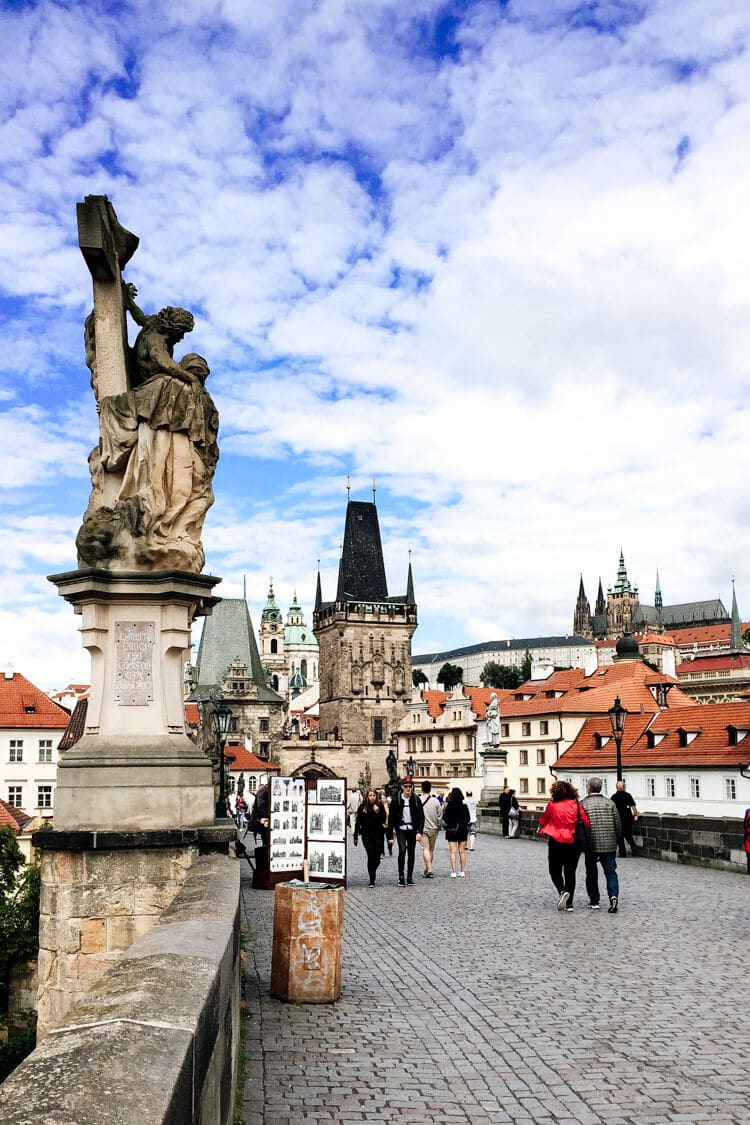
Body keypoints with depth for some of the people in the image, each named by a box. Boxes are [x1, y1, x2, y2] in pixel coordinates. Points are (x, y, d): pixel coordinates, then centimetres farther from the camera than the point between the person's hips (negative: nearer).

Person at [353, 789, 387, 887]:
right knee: (371, 856, -10)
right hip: (366, 835, -1)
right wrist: (356, 837, 6)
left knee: (377, 857, 0)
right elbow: (358, 822, 6)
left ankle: (372, 872, 30)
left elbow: (383, 820, -2)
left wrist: (378, 813, -18)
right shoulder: (362, 807, 1)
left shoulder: (380, 806, 1)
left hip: (378, 834, 1)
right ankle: (372, 880, -2)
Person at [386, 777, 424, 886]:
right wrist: (390, 836, -3)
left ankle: (410, 878, 18)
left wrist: (419, 832, -14)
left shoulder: (416, 800, -1)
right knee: (402, 850, -18)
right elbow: (391, 818, -1)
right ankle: (401, 877, -11)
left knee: (411, 853, 7)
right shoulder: (396, 800, -5)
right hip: (401, 830, -2)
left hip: (412, 830, 2)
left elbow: (421, 817, 0)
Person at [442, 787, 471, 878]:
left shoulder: (449, 805, -10)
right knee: (462, 852, 10)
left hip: (451, 830, -2)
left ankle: (453, 872, -4)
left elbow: (445, 818, -7)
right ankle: (462, 871, 12)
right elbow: (468, 818, 2)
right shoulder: (464, 805, -4)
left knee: (453, 852, 1)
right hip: (463, 830, 2)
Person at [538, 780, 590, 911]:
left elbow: (543, 821, 5)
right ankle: (569, 903, 10)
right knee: (570, 872, 13)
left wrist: (541, 830, 26)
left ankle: (562, 891, -16)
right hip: (574, 843, 2)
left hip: (556, 842, -2)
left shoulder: (552, 805, -7)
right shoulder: (577, 805, -2)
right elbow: (587, 823, -4)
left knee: (555, 871, 11)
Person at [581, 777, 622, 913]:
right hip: (609, 845, 2)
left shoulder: (583, 804, -6)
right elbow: (618, 825, 4)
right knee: (610, 871, 7)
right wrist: (616, 840, 17)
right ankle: (613, 895, -13)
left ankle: (594, 901, 16)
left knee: (592, 873, 12)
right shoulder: (610, 803, 3)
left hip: (591, 845, -2)